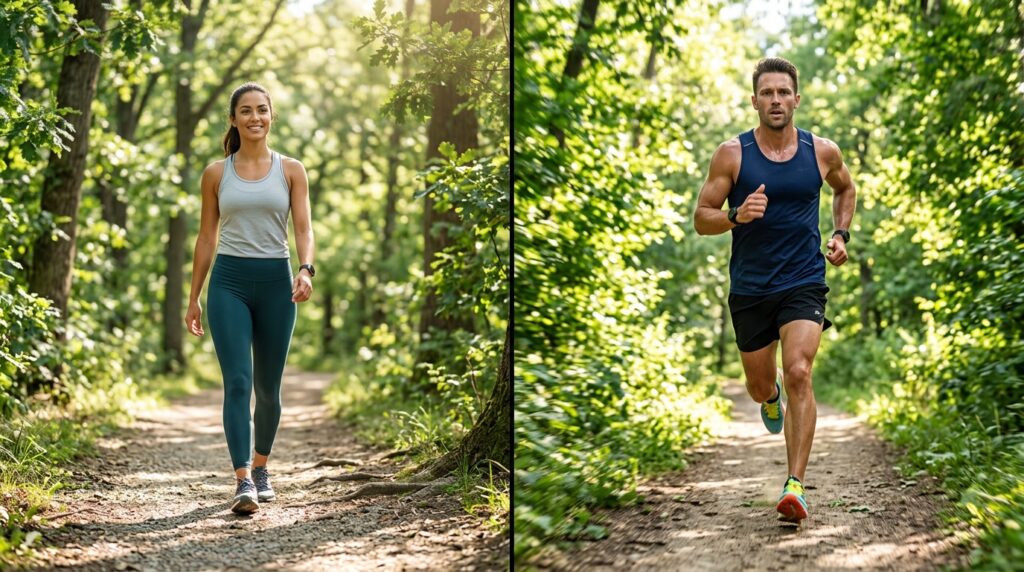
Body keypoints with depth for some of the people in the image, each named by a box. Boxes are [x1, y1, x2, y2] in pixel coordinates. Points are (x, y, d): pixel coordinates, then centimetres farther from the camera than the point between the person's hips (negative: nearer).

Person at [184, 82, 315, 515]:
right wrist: (193, 298, 10)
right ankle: (243, 482, -18)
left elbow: (304, 229, -2)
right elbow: (206, 238, 10)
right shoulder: (216, 173, 6)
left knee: (268, 388, 10)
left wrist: (306, 270, -21)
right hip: (229, 282, -1)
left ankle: (260, 466, 32)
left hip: (275, 282, 1)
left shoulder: (291, 170, 5)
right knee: (238, 382, -13)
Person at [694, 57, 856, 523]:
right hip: (749, 287, 1)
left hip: (804, 283, -1)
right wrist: (736, 216, -23)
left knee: (799, 374, -20)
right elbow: (702, 218, -2)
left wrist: (841, 234, 7)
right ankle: (773, 394, 53)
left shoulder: (823, 152, 1)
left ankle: (795, 484, -18)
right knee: (759, 388, 13)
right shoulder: (732, 154, -5)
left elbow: (846, 189, 23)